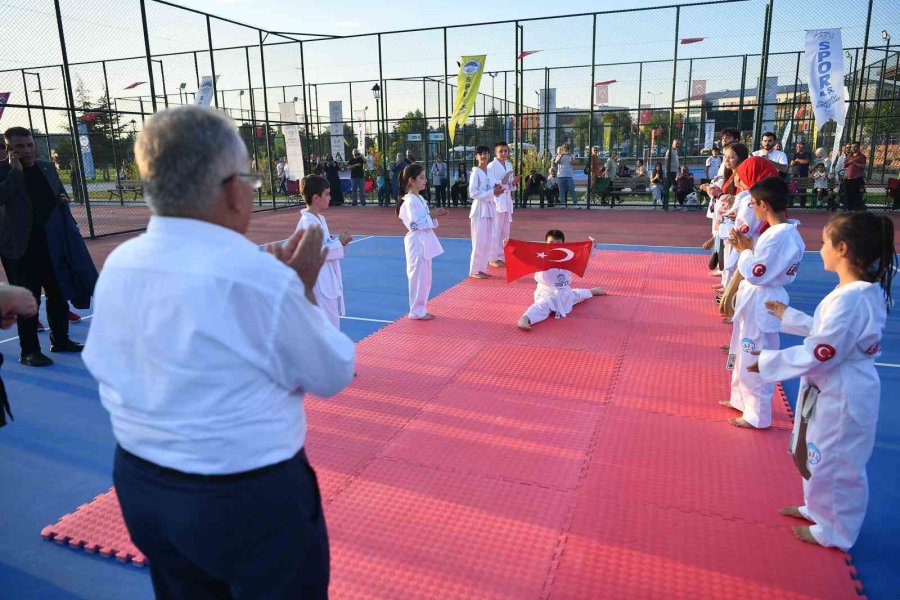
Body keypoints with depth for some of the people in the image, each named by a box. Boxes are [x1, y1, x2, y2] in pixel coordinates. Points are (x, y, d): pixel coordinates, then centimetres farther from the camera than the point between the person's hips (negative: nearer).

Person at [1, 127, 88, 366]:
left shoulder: (47, 167, 11)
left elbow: (61, 193, 24)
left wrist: (63, 200, 2)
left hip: (51, 242, 6)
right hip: (20, 245, -6)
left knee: (58, 293, 13)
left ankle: (60, 340, 27)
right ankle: (29, 351, 7)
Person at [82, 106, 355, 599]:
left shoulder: (119, 264, -6)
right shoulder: (257, 274, -25)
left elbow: (103, 366, 10)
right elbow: (333, 374, -12)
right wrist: (303, 291, -2)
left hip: (139, 485, 7)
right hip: (248, 498, -6)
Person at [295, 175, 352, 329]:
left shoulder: (320, 219, 11)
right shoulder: (307, 223, -18)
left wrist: (340, 241, 1)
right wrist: (339, 241, -13)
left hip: (329, 279, 10)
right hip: (318, 281, -10)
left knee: (333, 322, 18)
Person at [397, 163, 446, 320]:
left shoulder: (420, 199, 13)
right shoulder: (410, 201, -17)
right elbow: (413, 224, -22)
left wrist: (435, 214, 3)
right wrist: (431, 215, -18)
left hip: (425, 241, 10)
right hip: (417, 242, -10)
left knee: (425, 277, 14)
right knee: (418, 277, -2)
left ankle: (421, 308, 24)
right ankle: (417, 311, 8)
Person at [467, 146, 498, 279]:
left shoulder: (490, 171, 11)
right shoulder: (475, 172, -10)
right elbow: (473, 193, -17)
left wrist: (496, 189, -2)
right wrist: (492, 192, -18)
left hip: (490, 209, 8)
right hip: (479, 209, -7)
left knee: (488, 241, 10)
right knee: (479, 241, -7)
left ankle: (482, 268, 19)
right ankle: (474, 270, 1)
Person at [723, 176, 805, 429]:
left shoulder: (777, 236, -26)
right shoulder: (787, 230, 5)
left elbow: (754, 273, -24)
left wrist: (744, 250, -11)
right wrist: (749, 247, 1)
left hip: (761, 303, -10)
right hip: (758, 300, 10)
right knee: (746, 354, 23)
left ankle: (757, 415, 18)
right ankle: (742, 399, 39)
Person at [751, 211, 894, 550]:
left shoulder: (850, 299, -30)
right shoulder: (867, 290, 2)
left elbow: (819, 354, -27)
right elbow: (830, 331, 13)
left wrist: (767, 361, -18)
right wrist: (787, 316, 21)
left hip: (841, 396, -10)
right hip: (835, 390, 10)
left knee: (837, 464, 10)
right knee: (820, 455, 26)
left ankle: (835, 531, 31)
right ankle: (818, 508, 47)